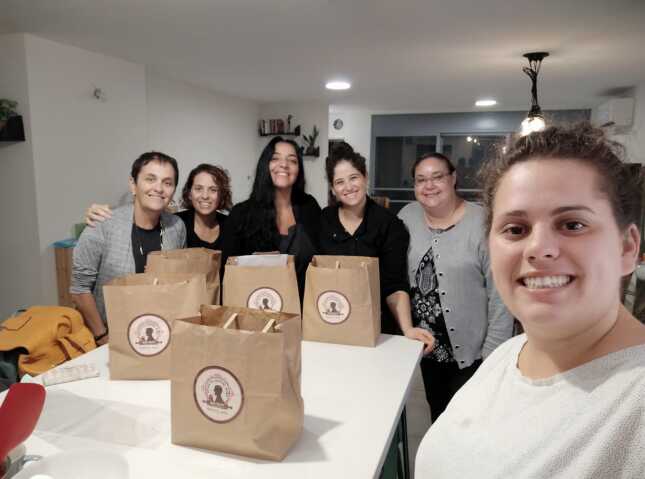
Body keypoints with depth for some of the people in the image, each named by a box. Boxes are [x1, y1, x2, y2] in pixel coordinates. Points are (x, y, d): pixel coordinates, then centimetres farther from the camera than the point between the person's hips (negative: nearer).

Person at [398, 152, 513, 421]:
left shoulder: (483, 224, -15)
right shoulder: (407, 217, -1)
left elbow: (501, 296, -14)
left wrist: (493, 353, -14)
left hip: (471, 351, -4)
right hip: (426, 346, 5)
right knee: (437, 416, 23)